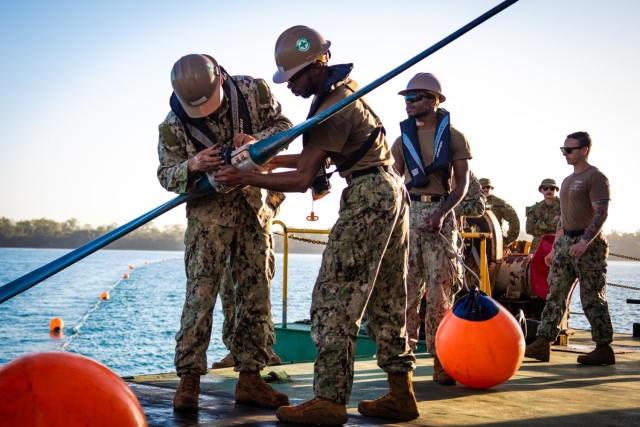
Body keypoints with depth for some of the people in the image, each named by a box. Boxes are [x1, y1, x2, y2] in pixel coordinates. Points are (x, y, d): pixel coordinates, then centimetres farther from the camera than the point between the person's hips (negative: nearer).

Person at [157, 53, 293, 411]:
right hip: (209, 209, -2)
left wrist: (256, 141, -19)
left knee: (257, 293, 3)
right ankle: (189, 379, -4)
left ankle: (250, 380, 10)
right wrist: (192, 166, -25)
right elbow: (166, 175, -2)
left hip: (254, 205, 3)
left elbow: (283, 124, 2)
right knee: (200, 292, -11)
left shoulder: (253, 91, -9)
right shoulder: (173, 126, -10)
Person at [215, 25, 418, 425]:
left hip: (368, 197, -11)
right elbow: (316, 157, 17)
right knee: (386, 300, 12)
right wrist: (270, 159, 11)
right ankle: (401, 394, 15)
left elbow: (303, 179, -17)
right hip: (391, 190, 11)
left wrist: (246, 178, -17)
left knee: (334, 299, -9)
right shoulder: (345, 86, 14)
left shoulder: (331, 108, -16)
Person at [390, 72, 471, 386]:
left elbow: (462, 183, 0)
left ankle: (441, 361, 0)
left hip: (440, 215, -2)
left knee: (440, 289, -4)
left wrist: (441, 213, -15)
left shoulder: (453, 137, 5)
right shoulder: (403, 139, 13)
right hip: (408, 213, 2)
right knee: (407, 289, -1)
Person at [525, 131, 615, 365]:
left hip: (588, 244, -8)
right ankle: (543, 343, 3)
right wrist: (555, 248, 20)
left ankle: (604, 348, 6)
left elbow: (601, 214, -17)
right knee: (555, 295, 3)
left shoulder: (595, 177, -8)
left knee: (592, 299, -3)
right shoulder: (568, 180, 19)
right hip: (565, 242, 8)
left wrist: (584, 241, -28)